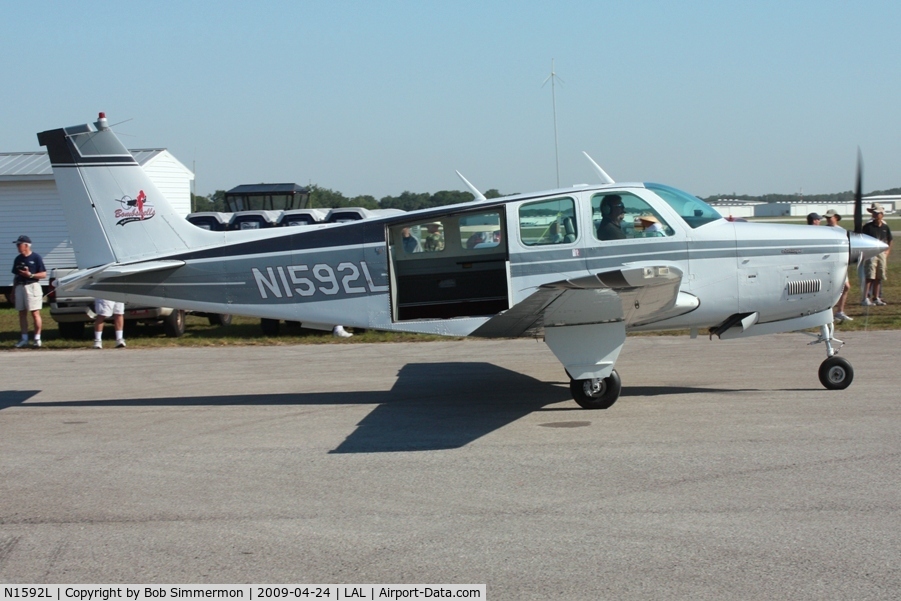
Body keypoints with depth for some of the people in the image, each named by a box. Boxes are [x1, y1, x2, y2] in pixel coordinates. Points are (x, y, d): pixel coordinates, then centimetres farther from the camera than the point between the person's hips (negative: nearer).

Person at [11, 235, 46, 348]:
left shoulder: (36, 257, -4)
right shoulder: (18, 259, 13)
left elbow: (43, 274, -6)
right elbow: (16, 276, 19)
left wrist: (30, 275, -18)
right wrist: (13, 291, 15)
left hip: (32, 286, -6)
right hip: (20, 287, 6)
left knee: (35, 313, -7)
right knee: (22, 313, 7)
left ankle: (37, 338, -3)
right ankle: (24, 339, 13)